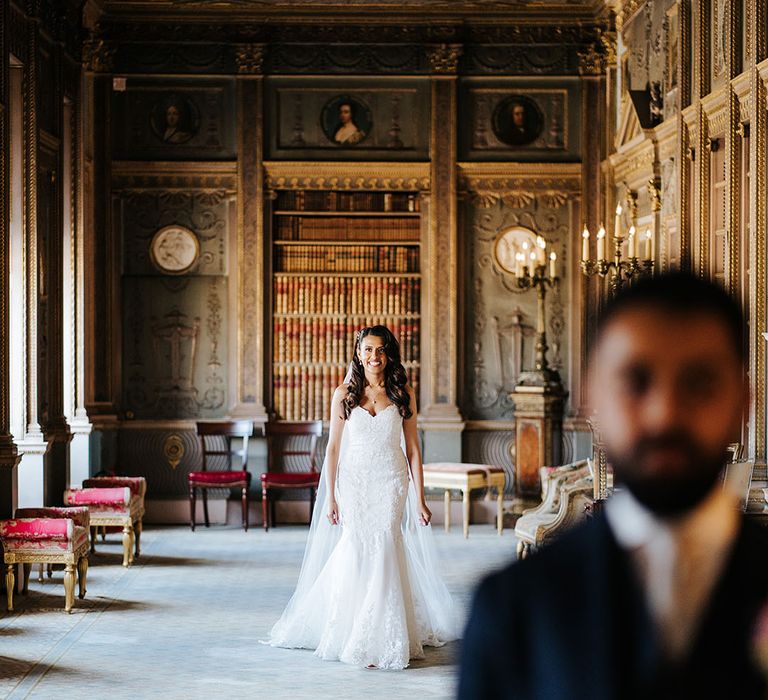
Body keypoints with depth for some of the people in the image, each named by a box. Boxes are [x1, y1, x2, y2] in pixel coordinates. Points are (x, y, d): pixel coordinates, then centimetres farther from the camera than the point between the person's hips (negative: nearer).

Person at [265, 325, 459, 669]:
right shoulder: (344, 394, 3)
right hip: (355, 482, 0)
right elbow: (333, 447, 5)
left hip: (391, 484, 0)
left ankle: (377, 637, 1)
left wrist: (420, 499, 2)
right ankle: (352, 633, 8)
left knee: (382, 547, -10)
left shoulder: (402, 393, 4)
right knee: (356, 548, -7)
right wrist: (330, 497, 1)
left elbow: (412, 448, 5)